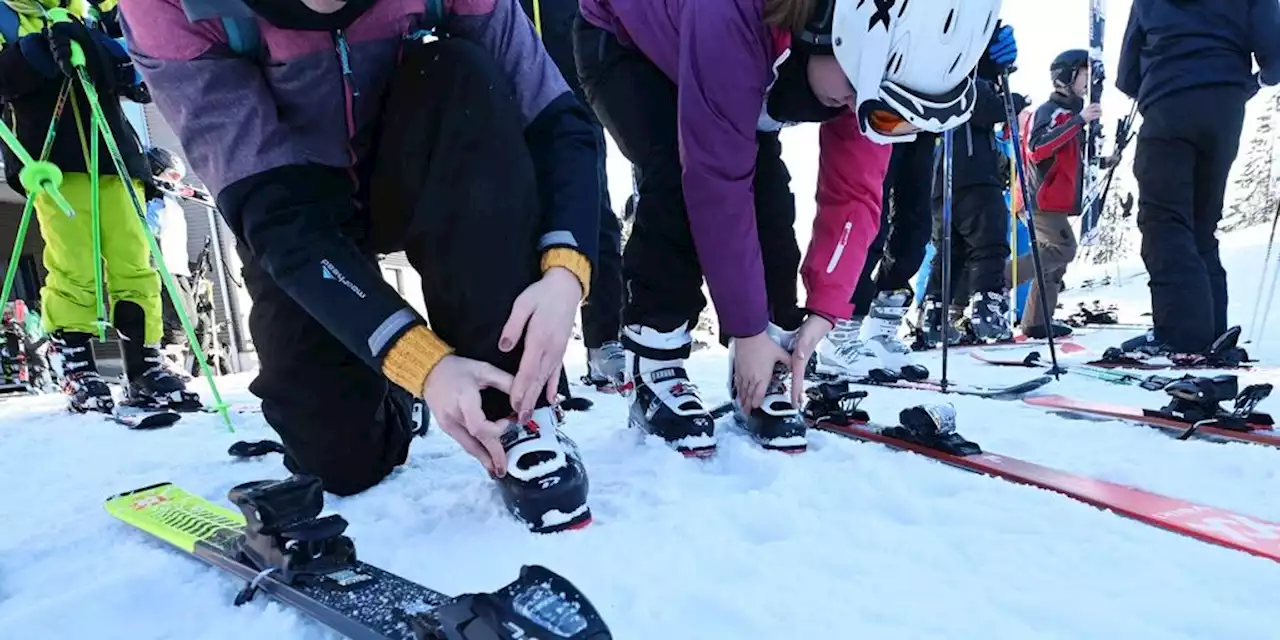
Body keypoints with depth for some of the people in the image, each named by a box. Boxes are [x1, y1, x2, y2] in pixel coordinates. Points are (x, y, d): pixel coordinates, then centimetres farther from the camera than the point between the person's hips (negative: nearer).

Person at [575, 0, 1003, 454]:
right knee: (682, 181, -30)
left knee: (770, 193, -16)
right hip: (620, 45, -4)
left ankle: (766, 367, -4)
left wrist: (824, 310, -26)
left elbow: (855, 189, -19)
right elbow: (716, 180, -41)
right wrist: (747, 330, -35)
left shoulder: (874, 54, -24)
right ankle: (654, 367, -17)